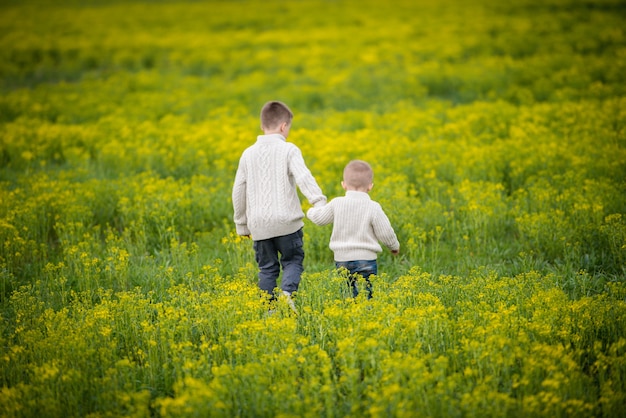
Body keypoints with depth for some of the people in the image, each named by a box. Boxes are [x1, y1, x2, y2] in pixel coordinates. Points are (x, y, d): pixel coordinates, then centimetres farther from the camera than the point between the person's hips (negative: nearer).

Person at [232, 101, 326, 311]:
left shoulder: (249, 154, 8)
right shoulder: (289, 150, -4)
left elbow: (238, 191, 12)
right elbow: (303, 177, -21)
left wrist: (241, 224, 20)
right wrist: (319, 201, -28)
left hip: (259, 224, 3)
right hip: (286, 221, -3)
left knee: (267, 267, 12)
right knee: (292, 261, 9)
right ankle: (287, 292, -17)